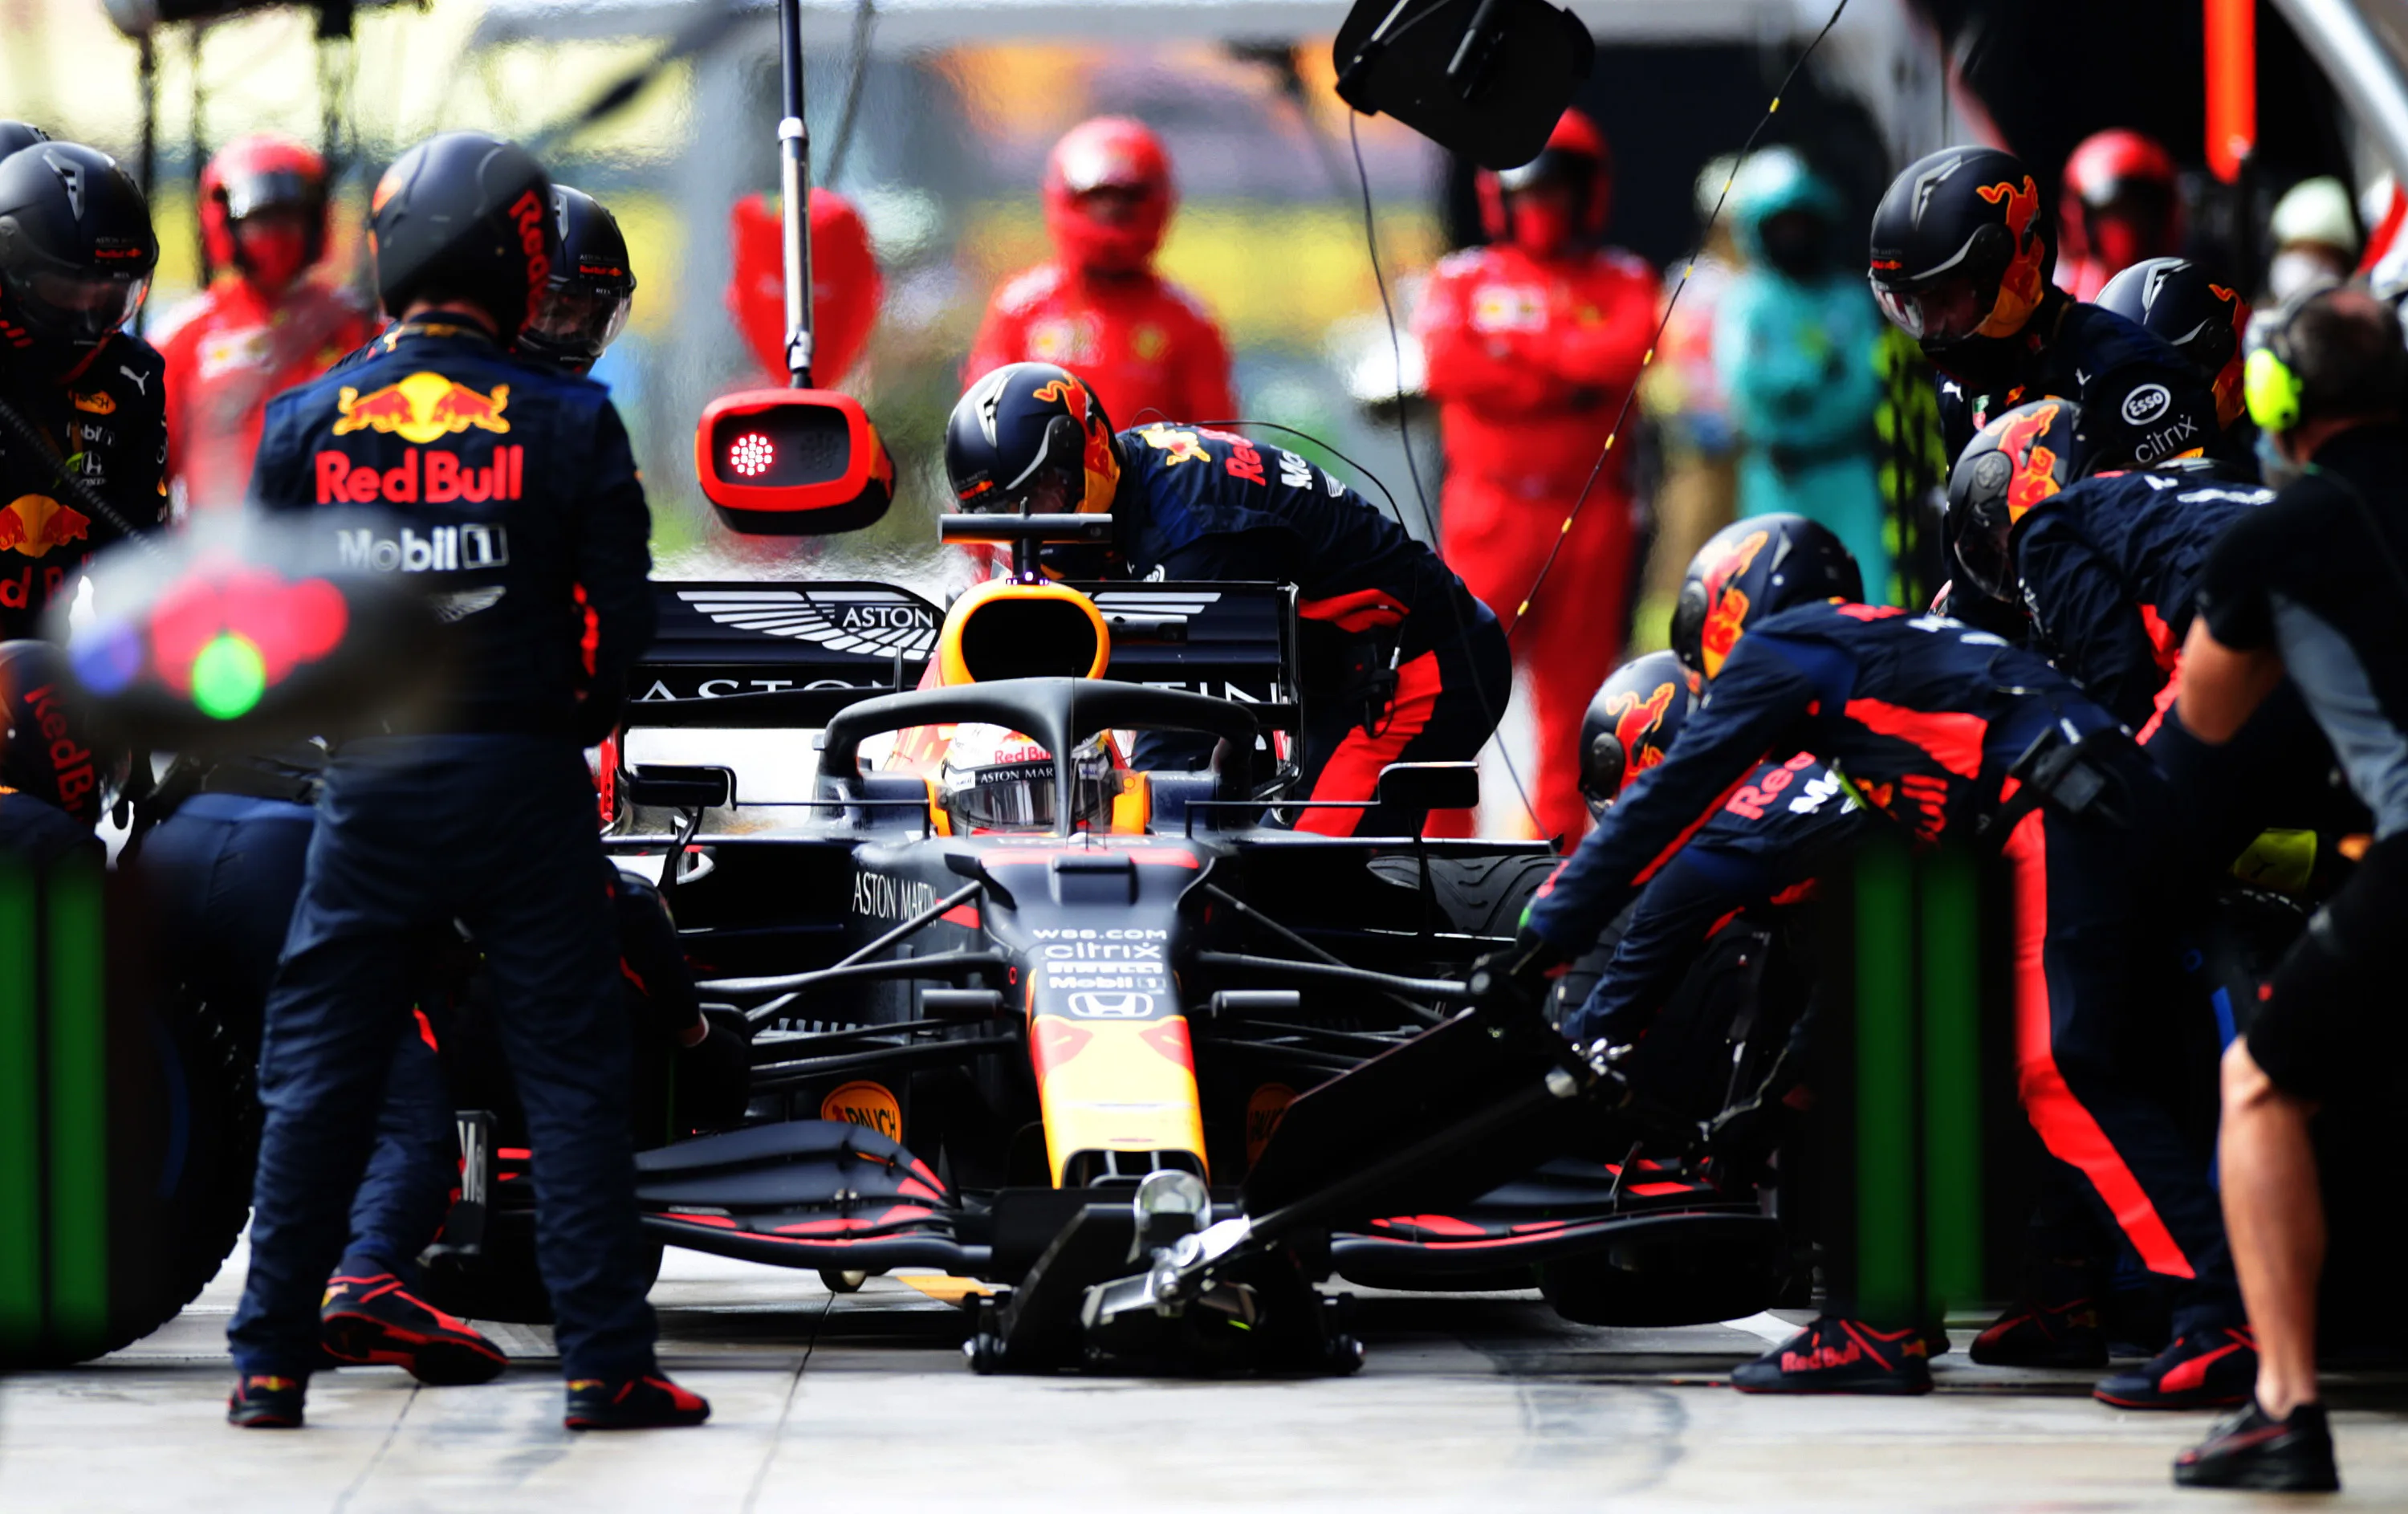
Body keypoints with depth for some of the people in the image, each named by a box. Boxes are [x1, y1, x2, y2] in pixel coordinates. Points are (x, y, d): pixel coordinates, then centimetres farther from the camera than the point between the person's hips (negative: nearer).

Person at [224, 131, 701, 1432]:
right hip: (524, 779, -1)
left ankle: (270, 1363, 8)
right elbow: (624, 612, -3)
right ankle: (604, 1362, 2)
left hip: (370, 784, 2)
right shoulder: (565, 422, -5)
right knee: (571, 1077, 4)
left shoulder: (306, 425, 0)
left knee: (314, 1077, 8)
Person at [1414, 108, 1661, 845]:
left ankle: (1561, 834, 9)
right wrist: (1569, 379, -9)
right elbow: (1447, 363, -9)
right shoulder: (1464, 278, 10)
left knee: (1575, 683, 3)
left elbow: (1628, 351, -9)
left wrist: (1515, 346, -7)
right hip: (1490, 505, -1)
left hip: (1590, 513, 1)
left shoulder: (1621, 280, 12)